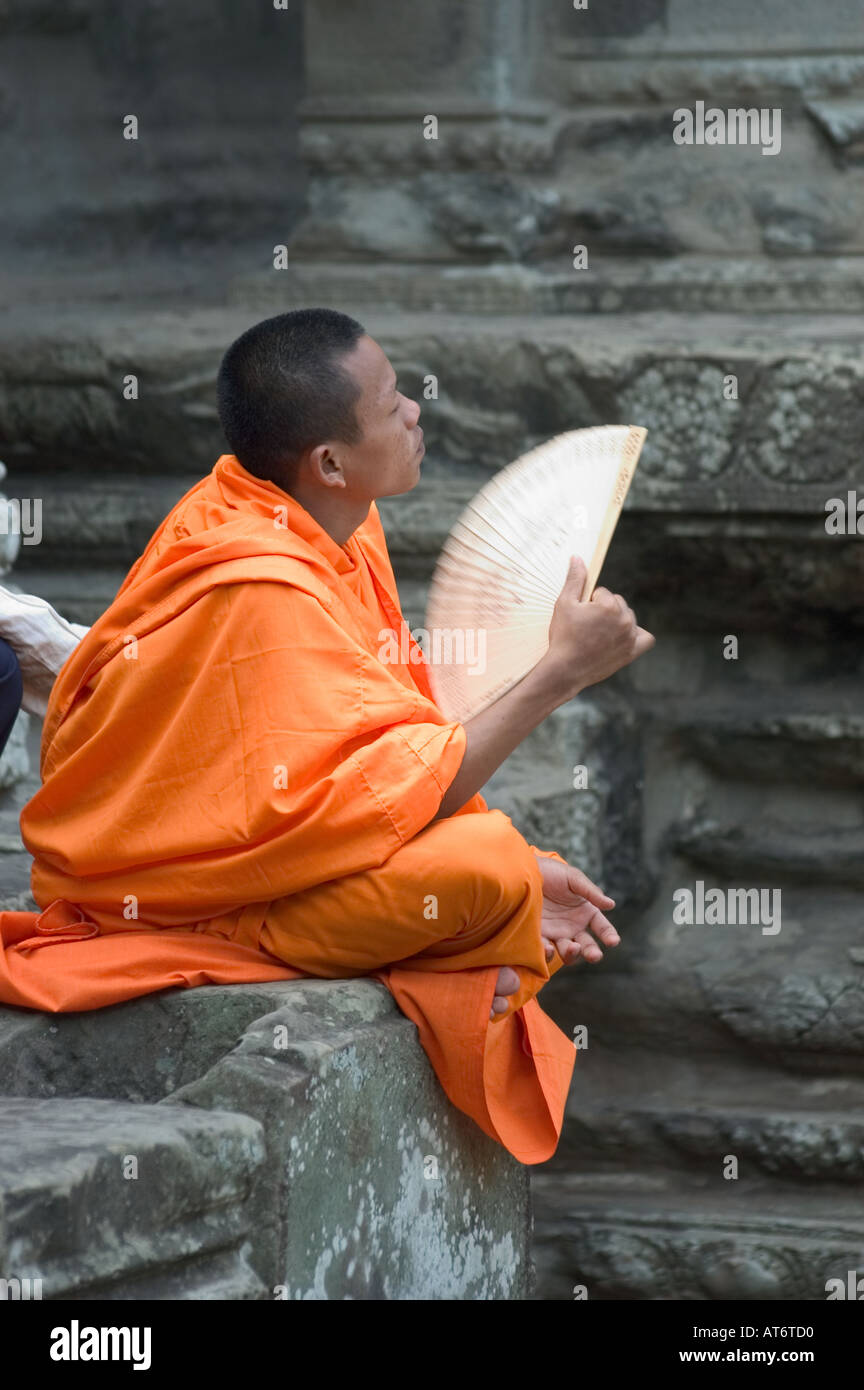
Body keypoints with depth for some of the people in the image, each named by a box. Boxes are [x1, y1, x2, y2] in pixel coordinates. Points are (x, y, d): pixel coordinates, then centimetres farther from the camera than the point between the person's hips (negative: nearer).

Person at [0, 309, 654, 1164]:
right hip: (168, 897, -10)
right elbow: (392, 794, -29)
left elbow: (361, 755, 8)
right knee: (482, 866, -27)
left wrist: (518, 869, -1)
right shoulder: (262, 592, -28)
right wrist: (562, 672, -25)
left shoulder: (331, 530, 1)